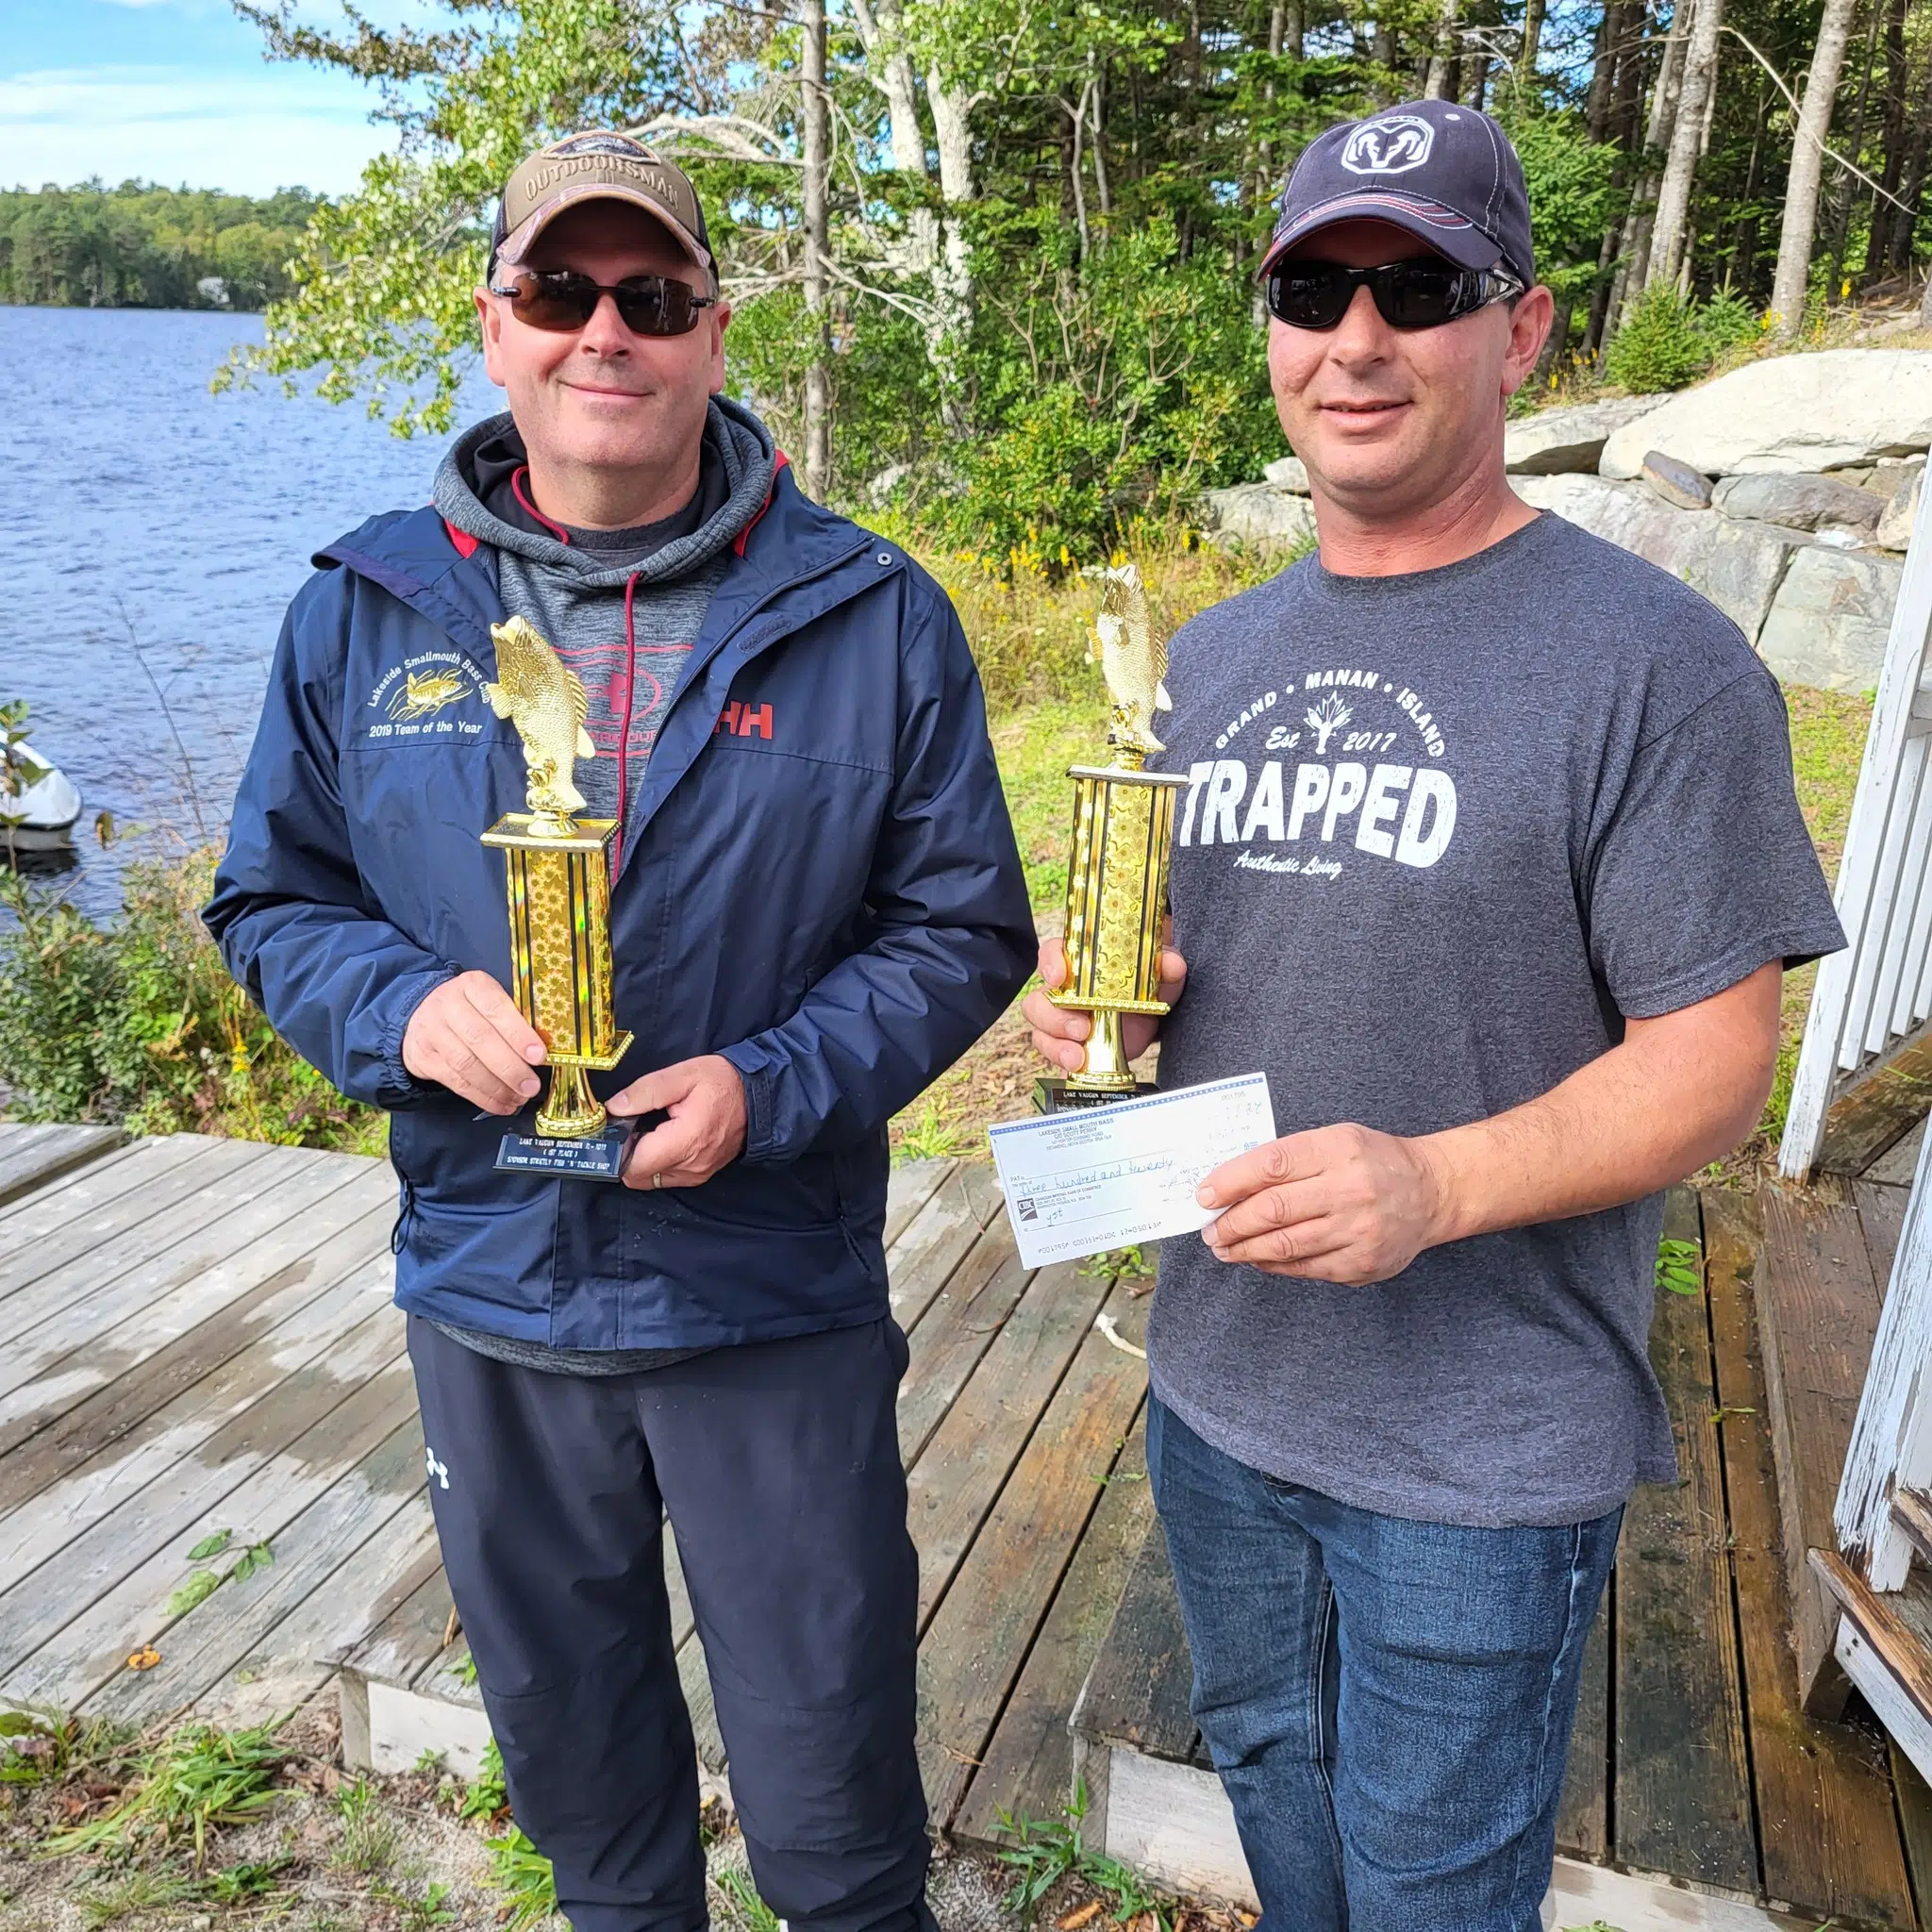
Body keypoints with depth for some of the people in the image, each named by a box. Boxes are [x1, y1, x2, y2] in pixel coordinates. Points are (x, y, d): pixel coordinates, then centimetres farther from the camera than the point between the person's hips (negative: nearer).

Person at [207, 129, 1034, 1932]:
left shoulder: (870, 615, -6)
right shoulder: (361, 610, 0)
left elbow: (961, 923, -4)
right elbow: (274, 897, 7)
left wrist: (771, 1086, -19)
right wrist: (405, 1008, -14)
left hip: (775, 1301, -2)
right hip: (487, 1300, 3)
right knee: (567, 1744, 26)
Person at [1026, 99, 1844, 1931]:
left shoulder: (1652, 659, -14)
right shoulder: (1213, 654, 6)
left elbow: (1715, 1061, -15)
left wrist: (1435, 1183, -30)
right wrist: (1094, 1000, -8)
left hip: (1485, 1445, -5)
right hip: (1216, 1383, 6)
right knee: (1269, 1767, 27)